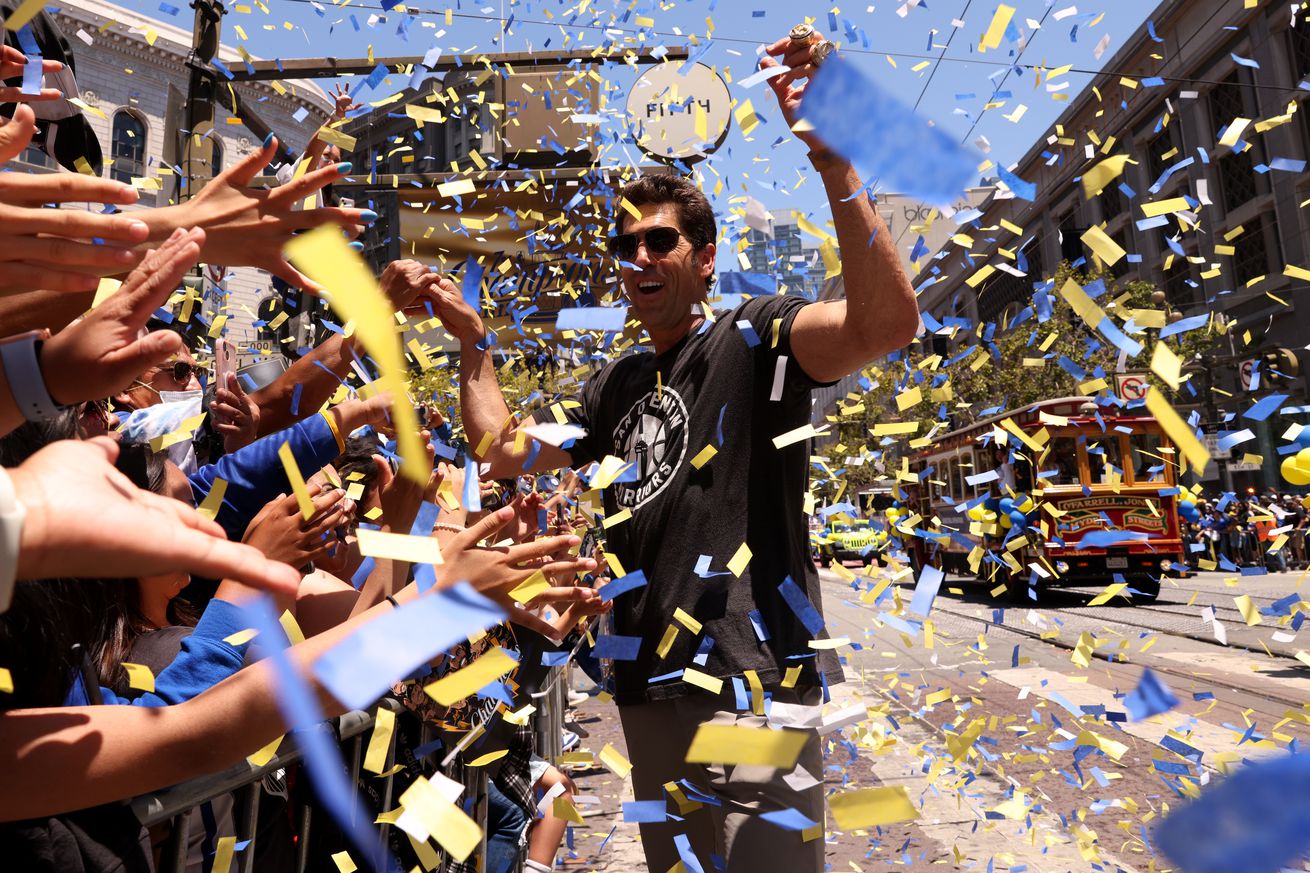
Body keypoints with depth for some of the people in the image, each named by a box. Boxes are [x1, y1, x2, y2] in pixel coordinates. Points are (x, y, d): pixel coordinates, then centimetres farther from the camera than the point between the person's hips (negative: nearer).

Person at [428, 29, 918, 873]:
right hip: (650, 685, 8)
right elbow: (505, 450, 17)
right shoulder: (616, 387, 14)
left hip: (749, 683, -7)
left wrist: (830, 156, -31)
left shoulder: (753, 338, -7)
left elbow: (888, 322, -25)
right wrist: (475, 342, 15)